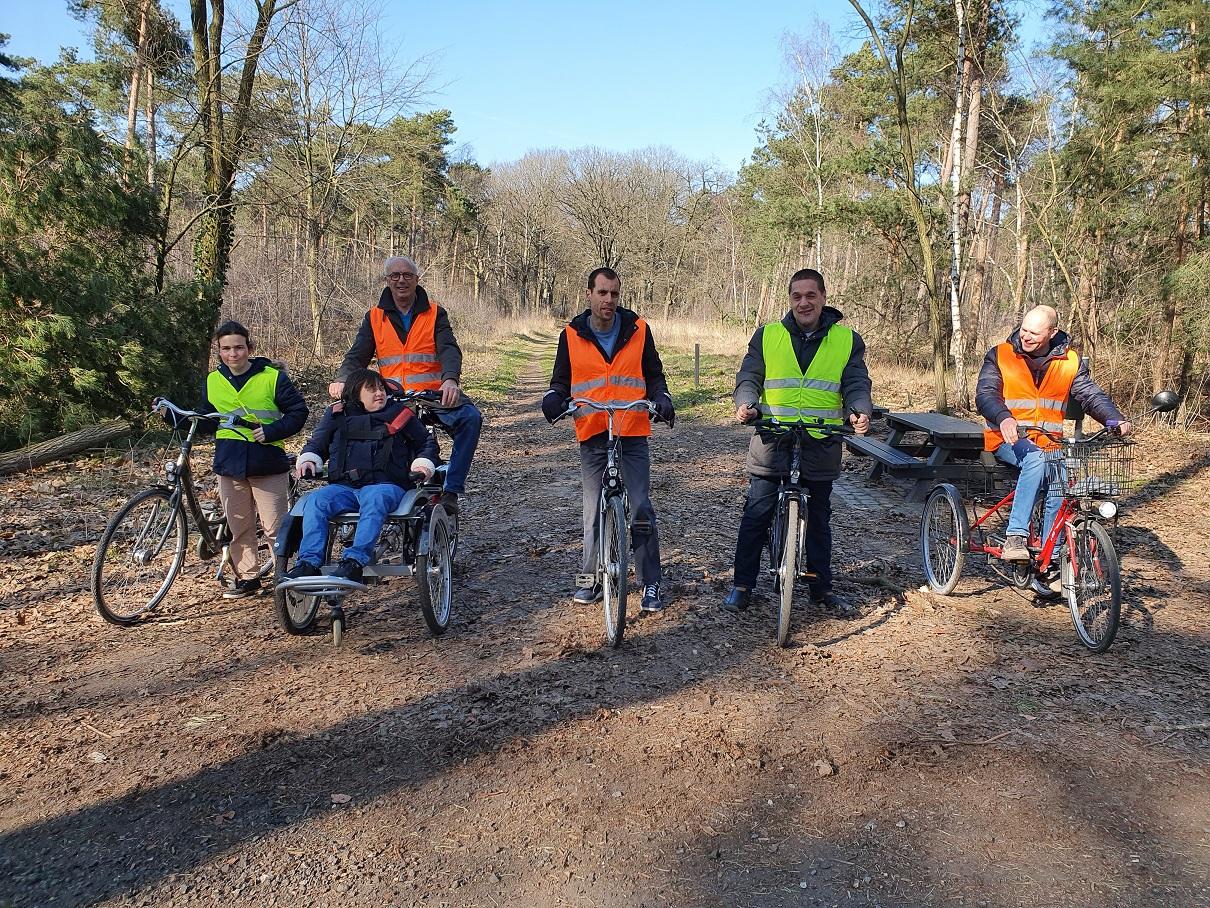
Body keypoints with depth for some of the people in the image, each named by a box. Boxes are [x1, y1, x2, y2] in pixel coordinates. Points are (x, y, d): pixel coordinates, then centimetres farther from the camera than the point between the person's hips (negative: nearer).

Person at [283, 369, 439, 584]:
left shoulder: (399, 413, 15)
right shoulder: (337, 415, 19)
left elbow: (426, 441, 24)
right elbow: (316, 443, 31)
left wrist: (423, 464, 6)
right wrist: (308, 460, 10)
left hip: (385, 484, -3)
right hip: (343, 486, 3)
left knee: (375, 500, -39)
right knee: (315, 501, -28)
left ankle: (354, 562, -48)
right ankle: (309, 562, -34)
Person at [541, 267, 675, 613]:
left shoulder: (638, 330, 4)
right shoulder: (571, 335, 5)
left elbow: (653, 375, 12)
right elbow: (561, 381, 12)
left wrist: (661, 399, -7)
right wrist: (554, 399, -10)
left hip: (633, 435, -1)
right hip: (591, 437, 1)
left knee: (641, 509, -4)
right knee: (594, 512, 7)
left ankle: (650, 584, 6)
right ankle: (593, 578, 21)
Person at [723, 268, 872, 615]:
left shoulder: (847, 340, 5)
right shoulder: (767, 335, 4)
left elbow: (857, 385, 0)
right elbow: (749, 377, 1)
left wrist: (859, 412, -21)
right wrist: (746, 404, -20)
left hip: (821, 447, 1)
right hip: (772, 443, -1)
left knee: (819, 519, 14)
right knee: (756, 517, 3)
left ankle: (822, 586, 28)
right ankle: (742, 585, 15)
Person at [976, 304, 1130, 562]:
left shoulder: (1069, 362, 8)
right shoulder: (1000, 356, 0)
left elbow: (1091, 395, 1)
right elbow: (985, 395, -12)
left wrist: (1115, 419, -20)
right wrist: (1004, 418, -33)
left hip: (1048, 444, 3)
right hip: (1007, 441, -3)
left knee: (1060, 489, -22)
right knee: (1036, 459, -35)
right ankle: (1015, 537, -36)